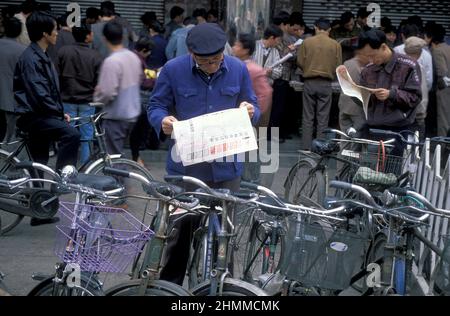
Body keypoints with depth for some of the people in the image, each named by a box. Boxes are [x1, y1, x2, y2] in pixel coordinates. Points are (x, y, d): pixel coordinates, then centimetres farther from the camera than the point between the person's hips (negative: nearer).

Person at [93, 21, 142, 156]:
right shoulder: (134, 57, 4)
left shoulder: (111, 61, -21)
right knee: (119, 153, 19)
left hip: (116, 117, -8)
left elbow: (108, 93, -23)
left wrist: (96, 96, -3)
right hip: (133, 114, 8)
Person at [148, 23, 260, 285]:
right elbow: (156, 106, 2)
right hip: (185, 167, -2)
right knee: (179, 232, 5)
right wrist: (163, 121, -21)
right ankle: (169, 286, 22)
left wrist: (250, 112, -14)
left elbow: (253, 108, 10)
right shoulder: (173, 70, -6)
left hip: (225, 168, 2)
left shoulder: (238, 70, 1)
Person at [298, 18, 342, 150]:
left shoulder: (307, 42, -4)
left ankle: (306, 147, 6)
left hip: (309, 82, 0)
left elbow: (300, 62, -1)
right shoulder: (335, 45, -3)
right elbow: (338, 66, -1)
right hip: (326, 83, 0)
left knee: (308, 117, 7)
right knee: (323, 118, 6)